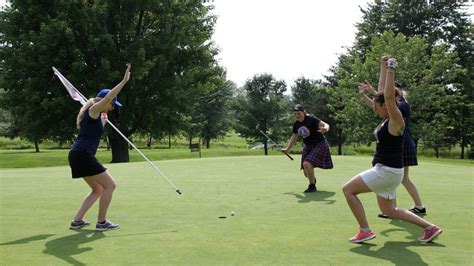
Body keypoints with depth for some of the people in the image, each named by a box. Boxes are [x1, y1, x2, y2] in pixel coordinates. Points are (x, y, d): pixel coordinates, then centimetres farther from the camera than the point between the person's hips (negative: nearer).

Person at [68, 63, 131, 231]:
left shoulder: (93, 114, 21)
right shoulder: (93, 109, -6)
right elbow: (107, 97, -24)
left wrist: (102, 123, 24)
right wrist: (124, 81, -25)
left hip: (79, 156, 10)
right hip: (83, 156, -10)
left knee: (98, 189, 18)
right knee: (110, 185, -5)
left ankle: (77, 221, 17)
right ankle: (101, 222, 1)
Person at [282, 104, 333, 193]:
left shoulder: (311, 119, -21)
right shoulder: (296, 124, -1)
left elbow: (325, 124, -32)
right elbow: (294, 137, 12)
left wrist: (325, 128, -56)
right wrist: (287, 149, 8)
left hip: (319, 145, -7)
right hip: (308, 147, 7)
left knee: (307, 163, -25)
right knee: (306, 172, 9)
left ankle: (312, 186, -5)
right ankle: (313, 180, 46)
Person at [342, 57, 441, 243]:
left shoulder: (396, 121, -16)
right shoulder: (387, 119, 7)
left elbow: (389, 96, -30)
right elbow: (383, 92, 13)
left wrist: (391, 70, -27)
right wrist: (383, 67, 12)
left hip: (387, 171, -10)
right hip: (384, 170, 10)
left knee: (348, 189, -7)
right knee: (388, 210, 17)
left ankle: (365, 231, -1)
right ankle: (430, 228, 21)